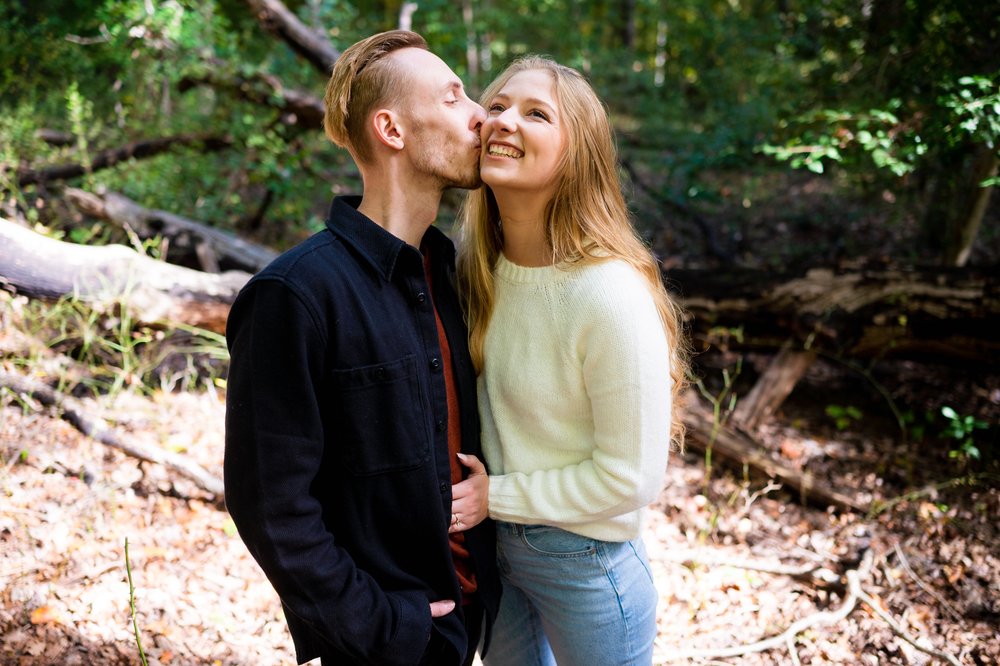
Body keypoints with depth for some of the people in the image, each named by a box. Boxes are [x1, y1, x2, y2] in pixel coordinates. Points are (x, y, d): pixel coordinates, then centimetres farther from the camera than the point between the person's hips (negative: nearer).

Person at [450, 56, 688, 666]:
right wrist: (475, 491, -3)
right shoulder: (476, 260, -7)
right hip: (492, 539, 6)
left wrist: (498, 495, -16)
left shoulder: (609, 295, -29)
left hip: (585, 562, -6)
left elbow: (631, 476, -22)